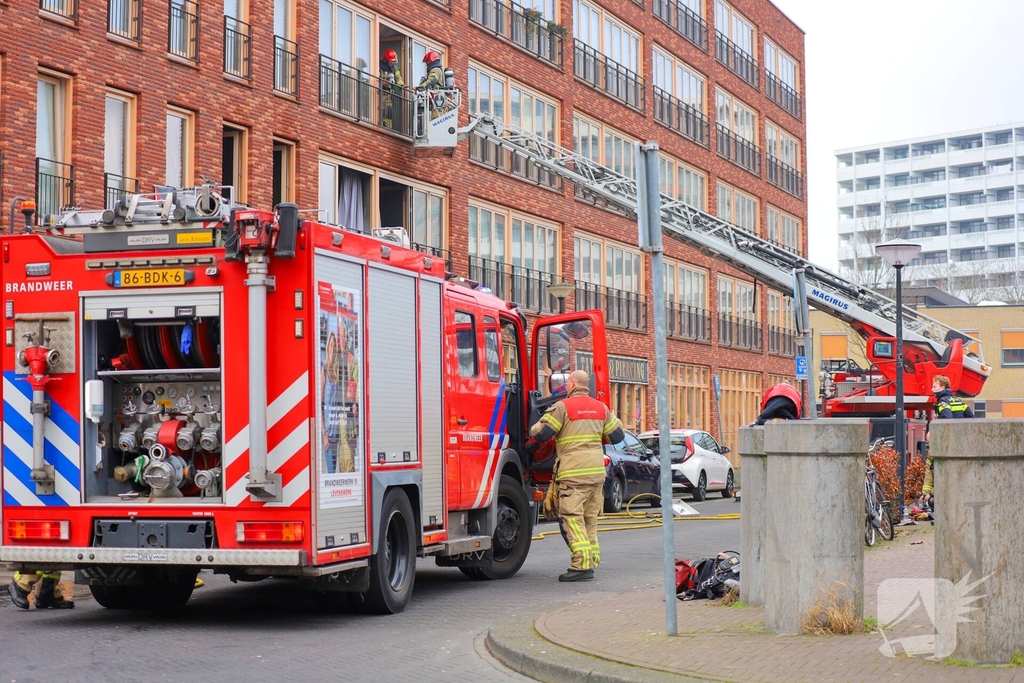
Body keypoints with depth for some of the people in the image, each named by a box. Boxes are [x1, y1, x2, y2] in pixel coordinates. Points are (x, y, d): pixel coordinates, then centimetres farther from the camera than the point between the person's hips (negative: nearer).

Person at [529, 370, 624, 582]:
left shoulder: (563, 407, -7)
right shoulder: (601, 408, 13)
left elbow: (540, 433, -10)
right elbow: (617, 436, 17)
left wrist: (532, 436, 13)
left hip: (573, 473, -7)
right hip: (597, 471, 7)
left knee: (571, 518, -7)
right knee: (590, 520, 15)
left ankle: (582, 565, -15)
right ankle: (591, 561, 17)